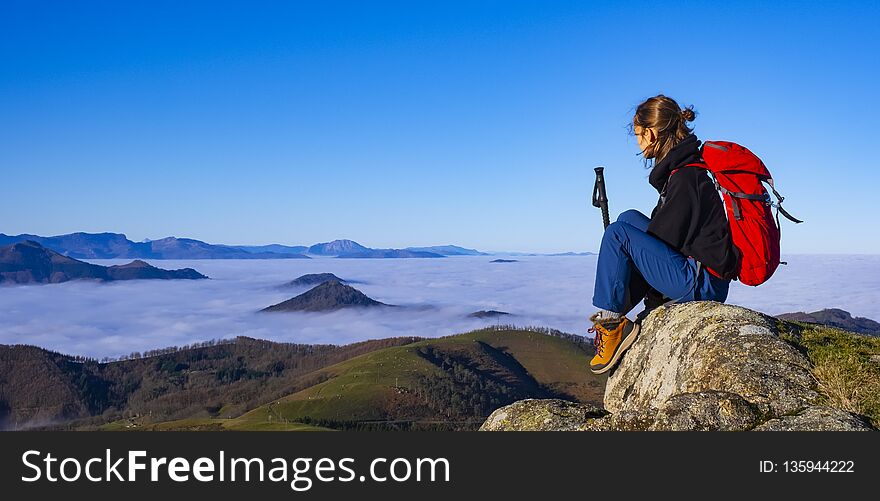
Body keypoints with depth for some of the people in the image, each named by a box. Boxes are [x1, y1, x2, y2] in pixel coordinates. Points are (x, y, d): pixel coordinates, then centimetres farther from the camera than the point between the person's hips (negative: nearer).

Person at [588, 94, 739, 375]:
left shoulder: (686, 177, -17)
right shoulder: (680, 169, 13)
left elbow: (667, 239, -17)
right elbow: (662, 238, 18)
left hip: (702, 284, -10)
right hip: (703, 279, 10)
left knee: (618, 234, -15)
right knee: (630, 218, 12)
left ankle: (611, 322, -8)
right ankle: (612, 316, 8)